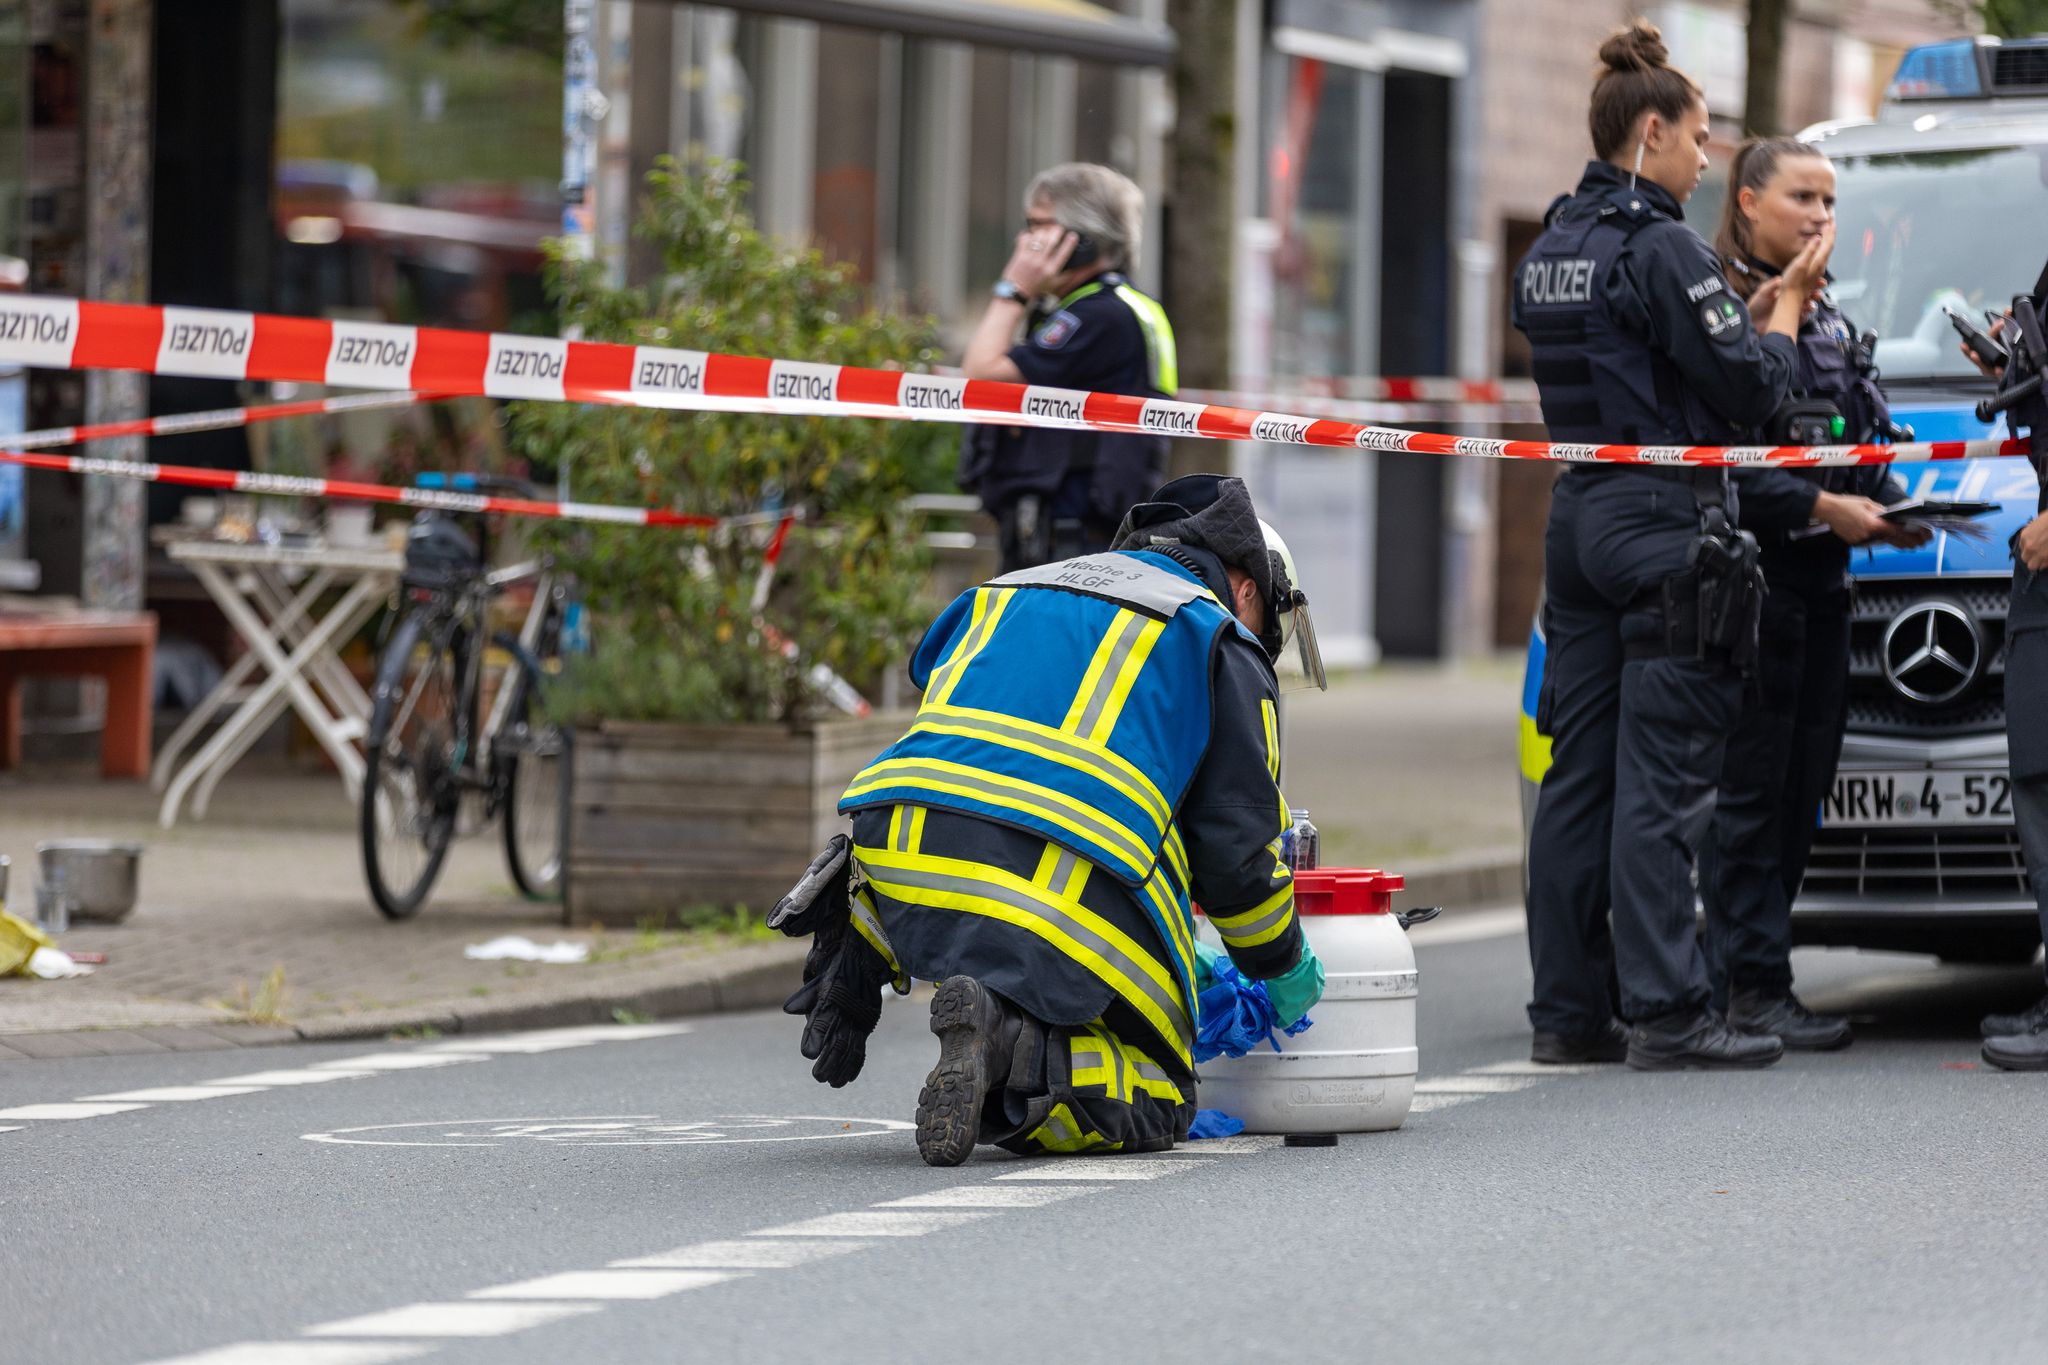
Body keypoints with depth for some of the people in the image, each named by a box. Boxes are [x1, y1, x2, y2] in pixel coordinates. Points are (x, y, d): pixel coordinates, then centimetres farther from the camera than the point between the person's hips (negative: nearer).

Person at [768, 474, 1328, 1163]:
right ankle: (1017, 1050, -21)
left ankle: (857, 949, 12)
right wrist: (1285, 969, 27)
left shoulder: (1006, 593, 31)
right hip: (1067, 912, -5)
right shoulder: (1220, 641, 12)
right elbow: (1234, 847, 7)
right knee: (1155, 1107, 9)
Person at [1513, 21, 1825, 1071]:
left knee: (1578, 774, 8)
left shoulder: (1550, 249, 13)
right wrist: (1788, 301, 4)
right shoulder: (1662, 248, -13)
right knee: (1661, 778, -8)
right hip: (1665, 524, -8)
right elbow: (1745, 390, -13)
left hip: (1577, 515, 8)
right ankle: (1666, 1012, -8)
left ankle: (1567, 1009, 10)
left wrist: (1748, 310, 14)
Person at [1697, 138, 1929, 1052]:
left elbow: (1866, 445, 24)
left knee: (1801, 789, 7)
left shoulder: (1827, 320, 20)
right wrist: (1820, 508, -18)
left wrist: (1886, 508, 3)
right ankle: (1751, 987, -7)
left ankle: (1739, 971, 11)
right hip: (1748, 575, -9)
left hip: (1821, 583, 9)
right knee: (1750, 788, -7)